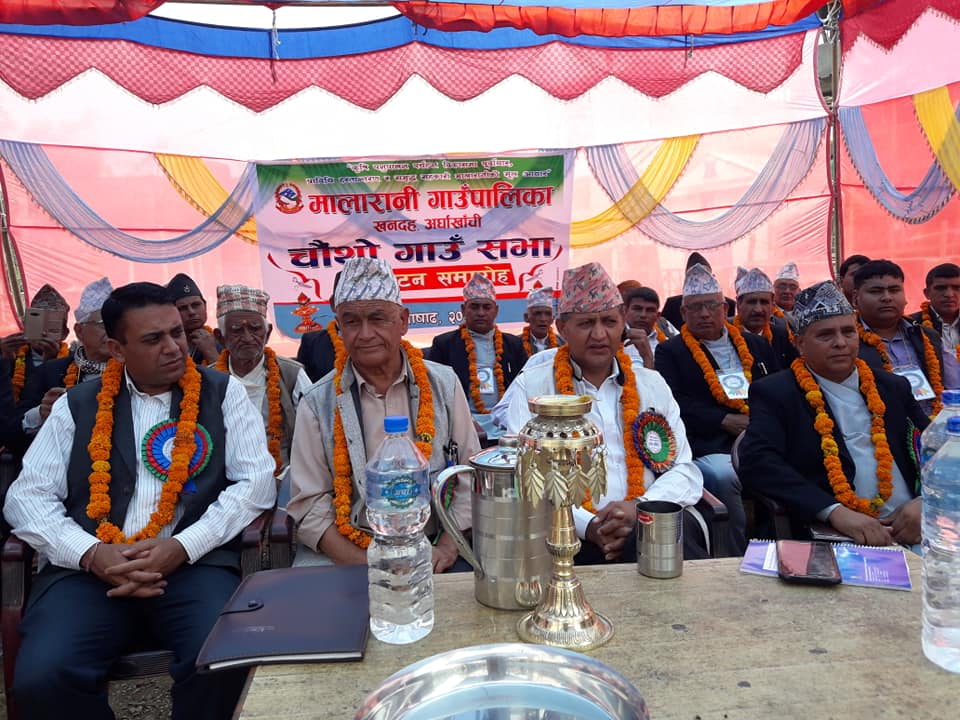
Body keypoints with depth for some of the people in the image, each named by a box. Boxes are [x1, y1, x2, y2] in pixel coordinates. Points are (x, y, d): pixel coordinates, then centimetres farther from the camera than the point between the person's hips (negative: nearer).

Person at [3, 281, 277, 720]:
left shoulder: (222, 393, 8)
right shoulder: (78, 404, 12)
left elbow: (257, 481, 0)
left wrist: (182, 547, -12)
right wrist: (92, 554, -11)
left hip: (194, 564, -1)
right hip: (87, 567, 2)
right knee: (41, 678, -22)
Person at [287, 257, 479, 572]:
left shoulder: (443, 384, 4)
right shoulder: (318, 403, 1)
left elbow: (469, 478, 5)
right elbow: (309, 505, -1)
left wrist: (446, 548, -8)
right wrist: (367, 564, -13)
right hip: (343, 555, 0)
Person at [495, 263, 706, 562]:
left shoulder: (652, 384, 16)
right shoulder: (531, 387, 5)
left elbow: (686, 472, 9)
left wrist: (640, 508, -12)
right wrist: (588, 525, -18)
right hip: (573, 534, -4)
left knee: (682, 529, -31)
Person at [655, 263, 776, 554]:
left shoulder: (756, 345, 23)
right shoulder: (670, 352, 11)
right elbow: (674, 402, -2)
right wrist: (726, 421, -10)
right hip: (710, 448, -3)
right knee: (725, 476, -34)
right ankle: (744, 555, -14)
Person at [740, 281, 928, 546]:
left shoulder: (894, 388, 17)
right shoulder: (774, 393, 1)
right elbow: (757, 462, -13)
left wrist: (925, 501, -7)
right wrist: (835, 512, -22)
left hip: (908, 529, 4)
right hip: (832, 539, -4)